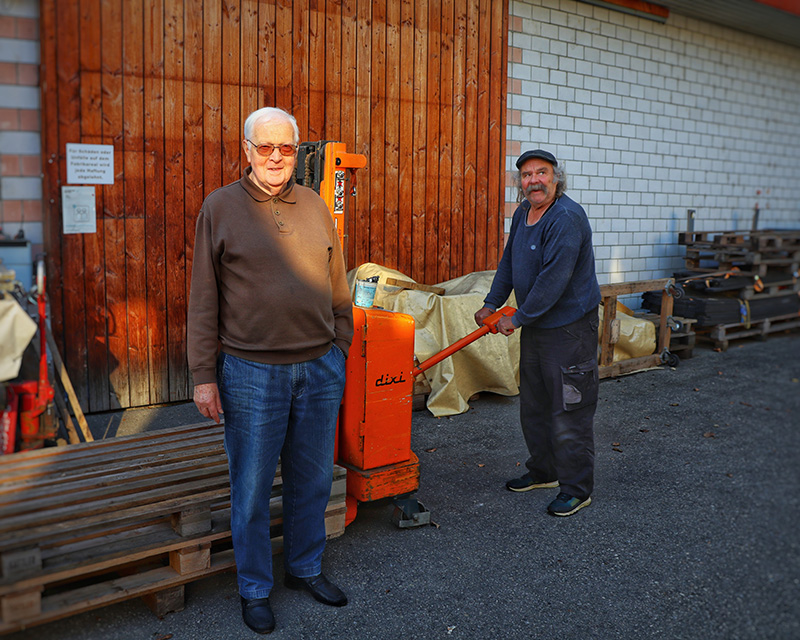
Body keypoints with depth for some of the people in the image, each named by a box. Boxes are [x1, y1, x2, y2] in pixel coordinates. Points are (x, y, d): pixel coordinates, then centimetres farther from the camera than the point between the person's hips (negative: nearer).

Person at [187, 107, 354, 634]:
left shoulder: (314, 205, 8)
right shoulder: (221, 208, -2)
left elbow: (338, 287, 14)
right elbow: (204, 300, -2)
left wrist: (339, 351, 12)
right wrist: (204, 375, -5)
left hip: (320, 368, 4)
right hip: (252, 373, -3)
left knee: (312, 481, 15)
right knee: (252, 490, 7)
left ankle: (307, 569, 35)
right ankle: (255, 589, 26)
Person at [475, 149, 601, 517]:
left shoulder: (567, 218, -22)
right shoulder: (523, 213, 9)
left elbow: (553, 280, -25)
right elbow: (509, 263, 20)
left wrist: (518, 319, -17)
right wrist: (491, 304, 16)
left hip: (569, 327, -9)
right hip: (534, 325, 9)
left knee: (569, 411, -3)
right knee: (534, 405, 18)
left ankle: (577, 488, 10)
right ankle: (543, 471, 34)